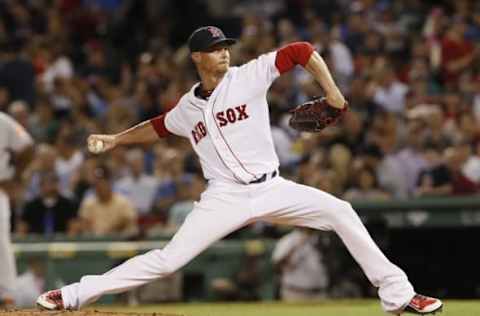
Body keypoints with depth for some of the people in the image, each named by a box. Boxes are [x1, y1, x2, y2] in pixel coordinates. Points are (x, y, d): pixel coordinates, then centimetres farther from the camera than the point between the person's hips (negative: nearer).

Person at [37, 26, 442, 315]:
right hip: (224, 198, 0)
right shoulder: (187, 108, 8)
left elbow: (301, 51, -6)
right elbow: (159, 126, 29)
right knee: (168, 259, -11)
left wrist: (331, 92, -14)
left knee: (340, 211, -15)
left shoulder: (249, 76, -2)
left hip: (271, 189, 0)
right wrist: (115, 139, 19)